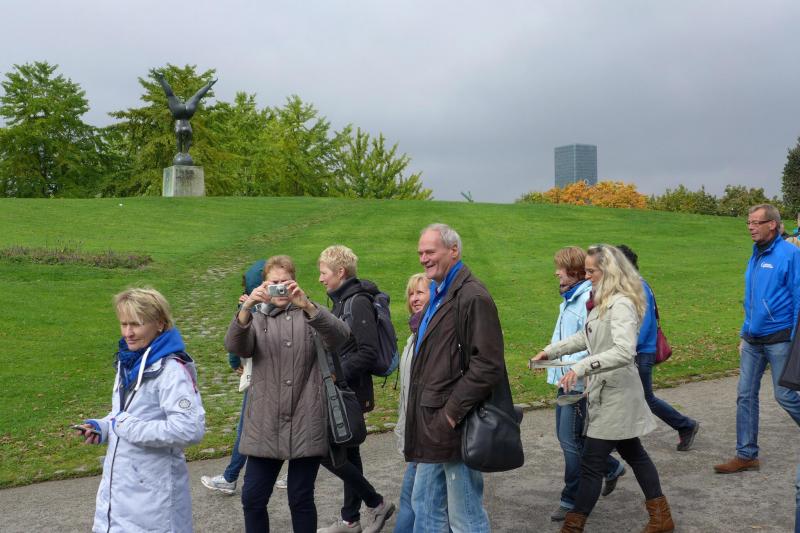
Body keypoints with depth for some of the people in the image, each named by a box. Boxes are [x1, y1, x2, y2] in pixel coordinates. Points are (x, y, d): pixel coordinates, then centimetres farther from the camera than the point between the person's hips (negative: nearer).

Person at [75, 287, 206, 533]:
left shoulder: (171, 370, -20)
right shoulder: (128, 362, 6)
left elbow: (191, 429, -28)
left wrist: (129, 428, -22)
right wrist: (103, 426, 0)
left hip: (153, 492, -7)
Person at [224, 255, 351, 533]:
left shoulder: (309, 315, 6)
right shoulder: (256, 319, 11)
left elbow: (340, 335, -15)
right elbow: (234, 346, -11)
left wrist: (307, 305, -31)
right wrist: (246, 307, -30)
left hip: (305, 424, -2)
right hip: (265, 424, 2)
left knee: (301, 499, 5)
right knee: (252, 498, 4)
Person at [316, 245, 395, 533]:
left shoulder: (359, 302, -16)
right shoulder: (341, 301, 12)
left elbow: (368, 353, -21)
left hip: (350, 392, -9)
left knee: (325, 450, -7)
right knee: (347, 452, 15)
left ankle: (377, 504, 5)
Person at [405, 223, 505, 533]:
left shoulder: (473, 297, -15)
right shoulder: (438, 296, 15)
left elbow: (488, 365, -22)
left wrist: (452, 412, -19)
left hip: (455, 426, -10)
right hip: (432, 426, 10)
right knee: (423, 504, 18)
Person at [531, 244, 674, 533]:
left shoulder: (621, 304, -22)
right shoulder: (604, 301, 9)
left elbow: (624, 351, -34)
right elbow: (586, 337, 20)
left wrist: (582, 367, -38)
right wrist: (551, 350, 13)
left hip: (615, 394, -10)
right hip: (607, 391, 10)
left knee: (591, 463, -3)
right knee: (633, 453, 20)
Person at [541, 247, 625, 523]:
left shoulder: (590, 299, -19)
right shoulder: (569, 299, 12)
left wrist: (572, 364, -27)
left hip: (580, 383, -10)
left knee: (571, 440, -1)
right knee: (565, 436, 18)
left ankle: (572, 500, 13)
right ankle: (612, 468, 37)